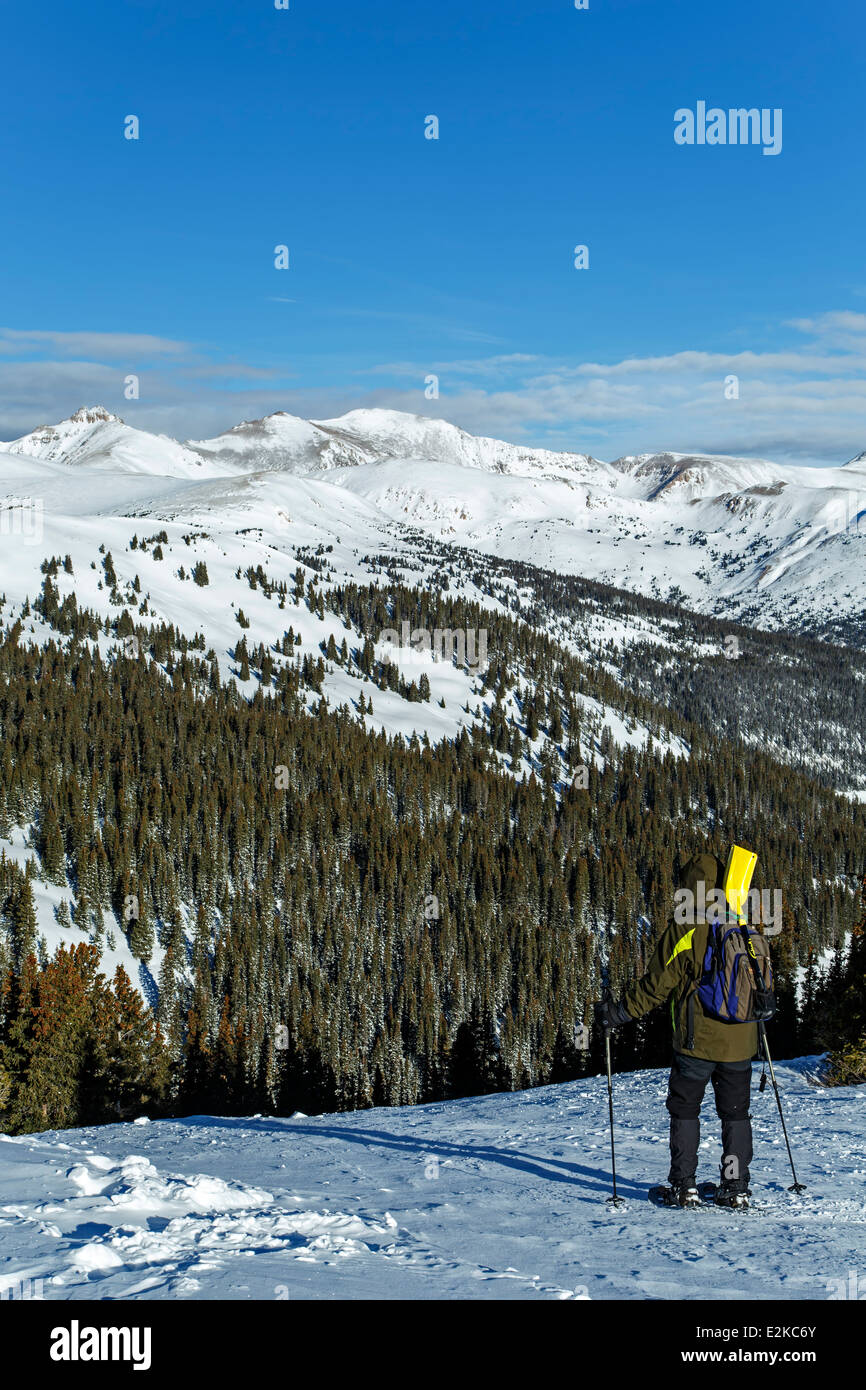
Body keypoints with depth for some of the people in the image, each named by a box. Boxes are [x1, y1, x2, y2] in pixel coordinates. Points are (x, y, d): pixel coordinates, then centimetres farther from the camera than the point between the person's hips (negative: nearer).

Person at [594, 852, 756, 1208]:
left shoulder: (682, 931, -11)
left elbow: (656, 985, -10)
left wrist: (620, 1012, 0)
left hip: (696, 1040, -4)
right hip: (740, 1041, 4)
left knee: (684, 1110, 9)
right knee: (735, 1112, 13)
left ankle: (684, 1186, 7)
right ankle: (736, 1188, 14)